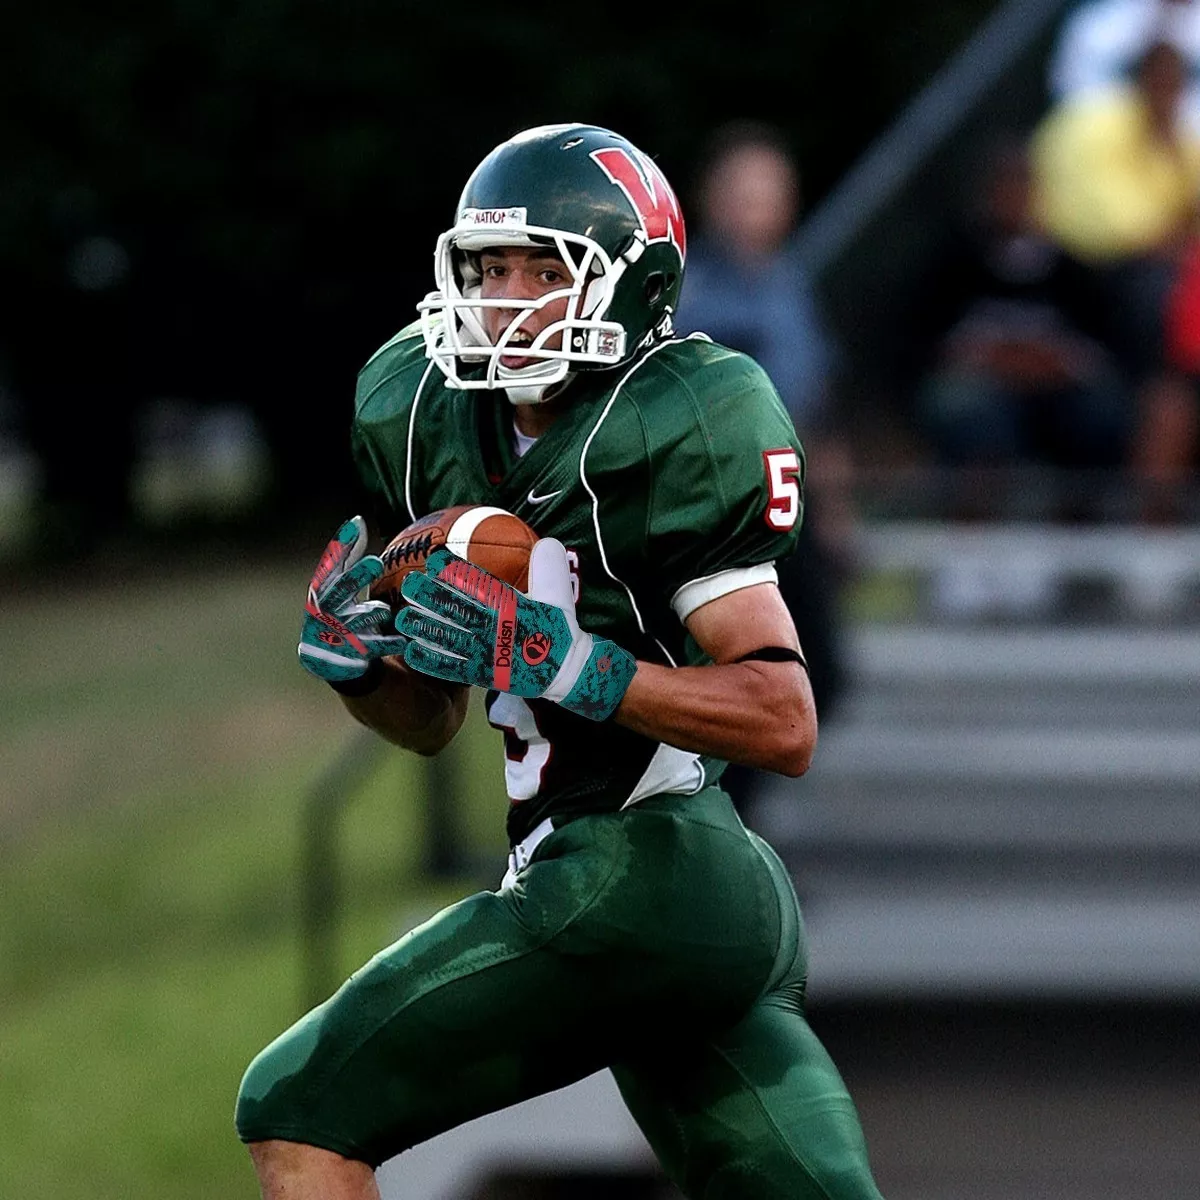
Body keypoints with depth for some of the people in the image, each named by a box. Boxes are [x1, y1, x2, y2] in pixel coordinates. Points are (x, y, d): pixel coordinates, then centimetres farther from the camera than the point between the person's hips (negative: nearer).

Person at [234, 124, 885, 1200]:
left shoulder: (668, 433, -12)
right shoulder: (434, 416, 12)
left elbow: (785, 726, -17)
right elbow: (434, 724, 21)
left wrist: (553, 658, -23)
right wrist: (357, 659, -1)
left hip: (634, 878, -9)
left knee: (296, 1114, -5)